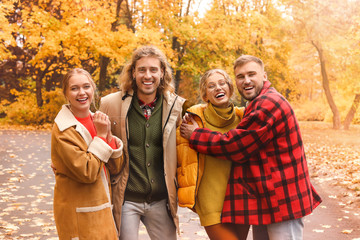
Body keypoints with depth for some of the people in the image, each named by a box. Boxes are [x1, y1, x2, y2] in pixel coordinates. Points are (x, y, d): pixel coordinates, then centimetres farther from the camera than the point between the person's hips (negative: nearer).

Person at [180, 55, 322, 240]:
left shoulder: (268, 104, -20)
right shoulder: (258, 104, 15)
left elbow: (234, 145, -20)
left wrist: (195, 135, -8)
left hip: (282, 202, -11)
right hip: (265, 200, 11)